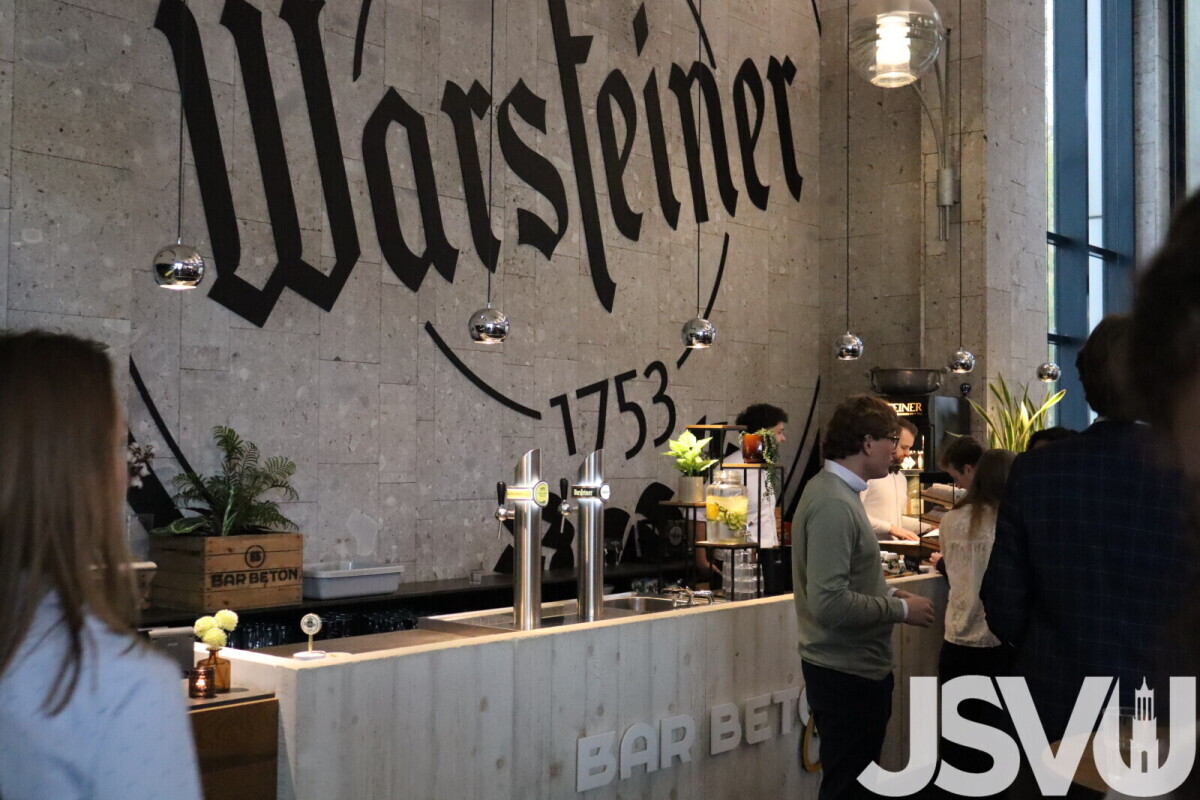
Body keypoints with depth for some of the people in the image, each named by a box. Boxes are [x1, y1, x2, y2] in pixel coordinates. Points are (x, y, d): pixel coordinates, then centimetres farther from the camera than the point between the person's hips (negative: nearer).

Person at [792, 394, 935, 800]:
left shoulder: (835, 491, 10)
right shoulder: (834, 505, -23)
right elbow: (830, 603, -28)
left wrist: (889, 595, 5)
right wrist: (901, 609, -17)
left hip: (851, 667, 10)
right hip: (848, 674, -10)